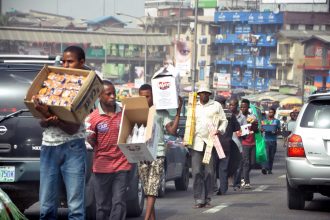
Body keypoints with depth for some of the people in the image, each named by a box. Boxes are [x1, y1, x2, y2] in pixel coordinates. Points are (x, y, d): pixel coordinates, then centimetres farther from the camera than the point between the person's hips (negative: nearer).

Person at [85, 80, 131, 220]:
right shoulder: (93, 118, -3)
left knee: (119, 203, -6)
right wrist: (89, 139, -12)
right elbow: (92, 143, 5)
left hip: (122, 166, 1)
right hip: (101, 167, -1)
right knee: (103, 206, 5)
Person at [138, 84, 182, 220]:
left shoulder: (161, 112, 4)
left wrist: (178, 113, -8)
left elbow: (172, 131, -2)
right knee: (147, 191, 5)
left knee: (152, 189, -13)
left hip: (157, 154, -3)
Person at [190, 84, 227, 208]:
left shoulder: (216, 106, 9)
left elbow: (224, 121, 11)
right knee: (197, 172, -6)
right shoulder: (193, 106, 16)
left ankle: (207, 199, 6)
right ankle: (199, 199, -5)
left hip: (211, 142, -1)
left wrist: (220, 130, -8)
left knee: (209, 172, -1)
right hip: (196, 142, 1)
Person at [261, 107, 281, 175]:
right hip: (265, 140, -1)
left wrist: (275, 132, -12)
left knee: (271, 156, 5)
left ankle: (269, 169, 14)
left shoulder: (277, 121, 11)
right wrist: (262, 130, -7)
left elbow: (279, 131, 9)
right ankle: (264, 168, -29)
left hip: (273, 140, 1)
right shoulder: (264, 121, 15)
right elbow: (261, 129, 16)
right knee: (266, 154, -16)